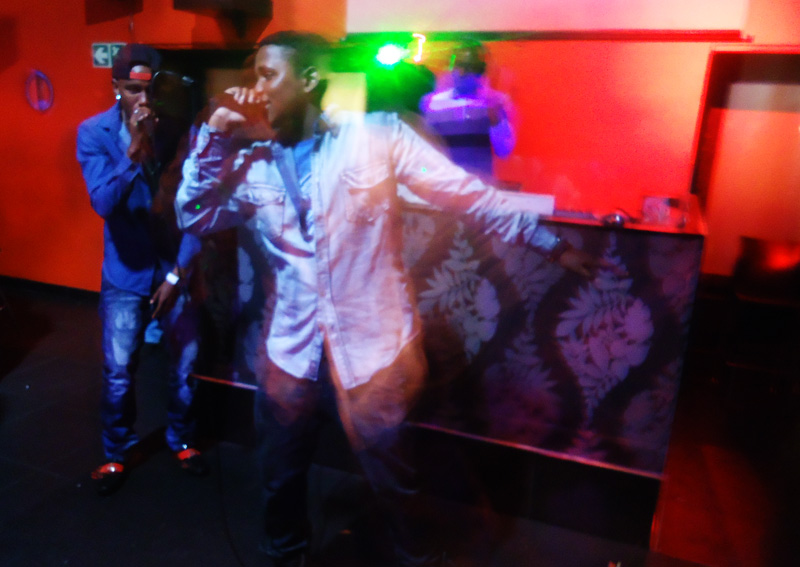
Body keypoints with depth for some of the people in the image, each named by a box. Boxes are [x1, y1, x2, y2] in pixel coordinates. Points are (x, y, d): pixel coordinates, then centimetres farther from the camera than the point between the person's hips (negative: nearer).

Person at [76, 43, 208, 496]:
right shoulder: (94, 132, -7)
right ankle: (118, 452, 32)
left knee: (185, 364, 10)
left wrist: (179, 272, -9)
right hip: (126, 272, 0)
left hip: (178, 268, 1)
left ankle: (183, 440, 35)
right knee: (119, 371, 7)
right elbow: (104, 203, -19)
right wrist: (134, 152, -33)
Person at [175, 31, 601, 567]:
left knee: (393, 476, 15)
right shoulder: (254, 164, 5)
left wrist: (551, 244, -4)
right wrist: (216, 135, -3)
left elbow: (469, 194, -6)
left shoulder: (378, 135, -8)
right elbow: (193, 217, 5)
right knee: (281, 475, 22)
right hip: (290, 348, 4)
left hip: (371, 346, -3)